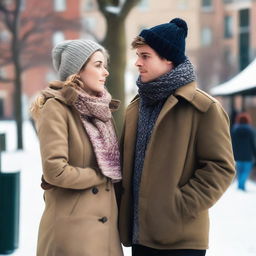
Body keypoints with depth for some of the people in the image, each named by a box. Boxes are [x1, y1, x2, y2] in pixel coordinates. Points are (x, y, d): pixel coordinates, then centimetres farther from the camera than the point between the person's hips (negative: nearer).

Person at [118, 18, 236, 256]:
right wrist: (124, 211, 7)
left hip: (180, 236, -6)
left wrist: (180, 206, -15)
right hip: (140, 232, 7)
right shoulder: (136, 107, 13)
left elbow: (220, 167, -10)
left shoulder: (204, 108, -8)